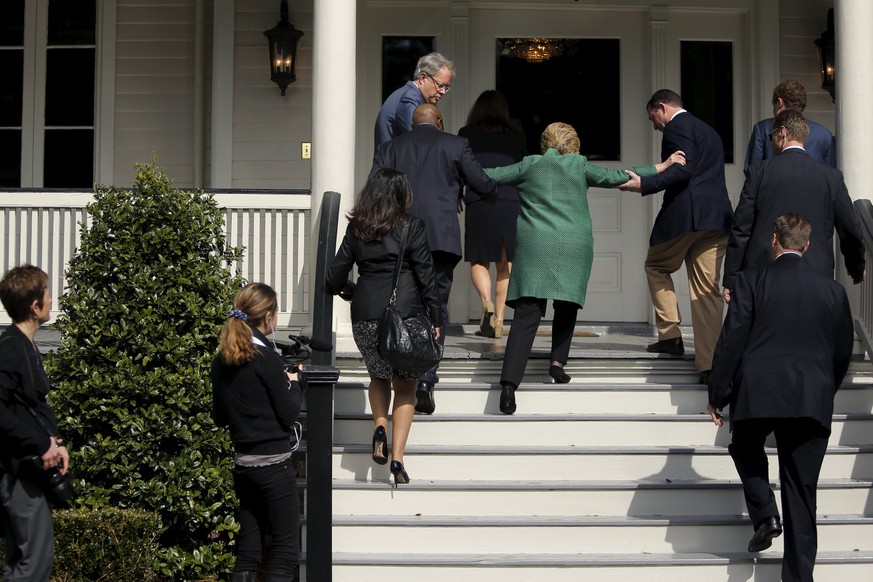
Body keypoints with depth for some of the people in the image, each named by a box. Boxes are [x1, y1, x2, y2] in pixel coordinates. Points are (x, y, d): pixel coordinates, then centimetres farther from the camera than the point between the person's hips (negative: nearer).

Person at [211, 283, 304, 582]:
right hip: (274, 463, -7)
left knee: (247, 551, 11)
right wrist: (294, 385, 6)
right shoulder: (266, 358, -13)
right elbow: (288, 414, -11)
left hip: (242, 464, 7)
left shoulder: (222, 361, 7)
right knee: (287, 549, -2)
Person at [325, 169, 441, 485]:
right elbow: (425, 277, -5)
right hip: (406, 315, -2)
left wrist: (348, 287, 28)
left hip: (365, 318, 3)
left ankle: (380, 426, 3)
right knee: (405, 386, 11)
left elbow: (333, 281, 6)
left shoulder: (356, 229, 5)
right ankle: (397, 456, 1)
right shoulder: (411, 226, -4)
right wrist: (435, 321, 2)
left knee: (379, 376, 27)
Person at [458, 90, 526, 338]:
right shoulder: (517, 136, 14)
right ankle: (499, 320, 8)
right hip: (511, 203, 2)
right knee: (505, 265, 10)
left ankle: (487, 303, -19)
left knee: (478, 262, 7)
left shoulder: (467, 134, 9)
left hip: (479, 203, -2)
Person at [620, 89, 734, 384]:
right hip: (717, 217, 8)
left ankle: (670, 335, 10)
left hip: (685, 214, -7)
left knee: (656, 266, 17)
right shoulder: (708, 131, 25)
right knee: (707, 290, 4)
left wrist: (645, 184, -18)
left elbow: (683, 170, -17)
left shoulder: (677, 126, -4)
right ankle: (709, 364, -1)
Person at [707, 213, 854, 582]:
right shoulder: (833, 290, 7)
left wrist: (716, 395, 2)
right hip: (812, 401, 2)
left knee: (746, 448, 28)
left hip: (757, 395, -2)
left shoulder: (751, 281, -2)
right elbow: (843, 353, 13)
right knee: (801, 494, 7)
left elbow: (731, 341, -5)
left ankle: (764, 514, 8)